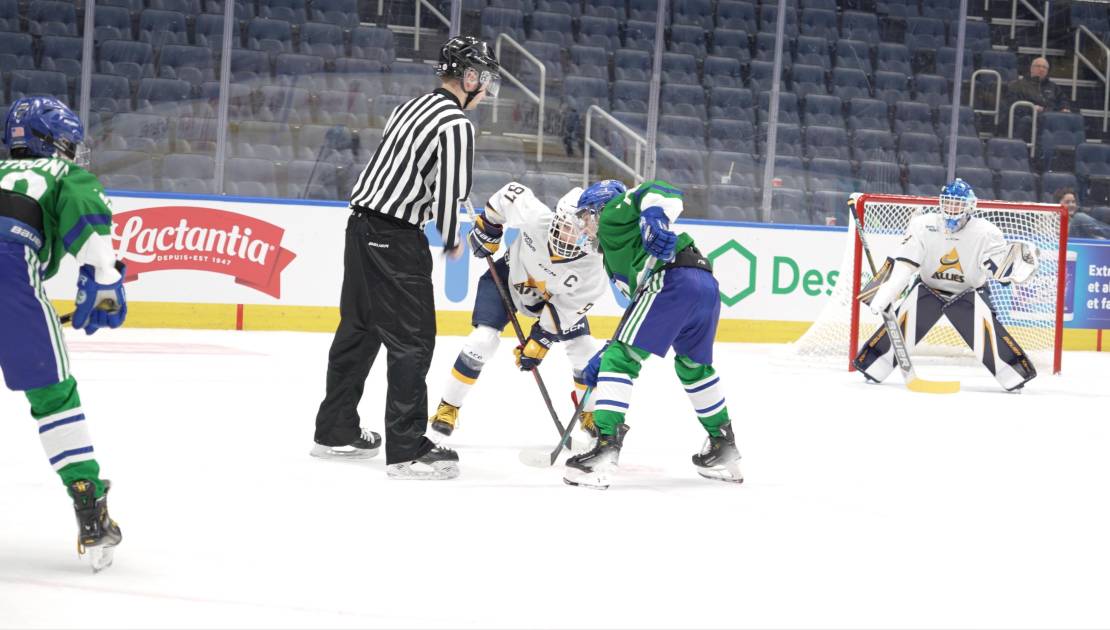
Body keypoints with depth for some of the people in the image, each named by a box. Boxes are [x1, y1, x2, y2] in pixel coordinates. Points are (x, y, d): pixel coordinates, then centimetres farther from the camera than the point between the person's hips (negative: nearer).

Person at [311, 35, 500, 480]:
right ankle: (407, 451, -8)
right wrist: (451, 241, -1)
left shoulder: (412, 108, 15)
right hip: (395, 240, -10)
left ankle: (336, 431, 27)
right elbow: (449, 192, -18)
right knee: (412, 340, -6)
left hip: (363, 225, 10)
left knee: (359, 329, 18)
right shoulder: (456, 123, -13)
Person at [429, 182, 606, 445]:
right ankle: (448, 407, -2)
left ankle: (590, 413, 22)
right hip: (510, 276, -1)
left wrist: (540, 341, -21)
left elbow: (564, 308, -23)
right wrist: (486, 227, -10)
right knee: (483, 340, -17)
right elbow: (511, 192, -19)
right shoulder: (535, 217, -39)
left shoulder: (591, 270, -34)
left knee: (583, 350, -5)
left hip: (557, 294, 1)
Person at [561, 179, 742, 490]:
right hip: (707, 285, 9)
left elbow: (660, 191, -3)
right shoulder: (614, 255, 39)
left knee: (620, 360, -8)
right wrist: (605, 354, 32)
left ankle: (606, 445, -20)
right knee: (694, 366, 30)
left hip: (672, 280, -9)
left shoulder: (614, 211, 16)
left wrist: (655, 218, -22)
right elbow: (638, 310, 35)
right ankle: (723, 447, 37)